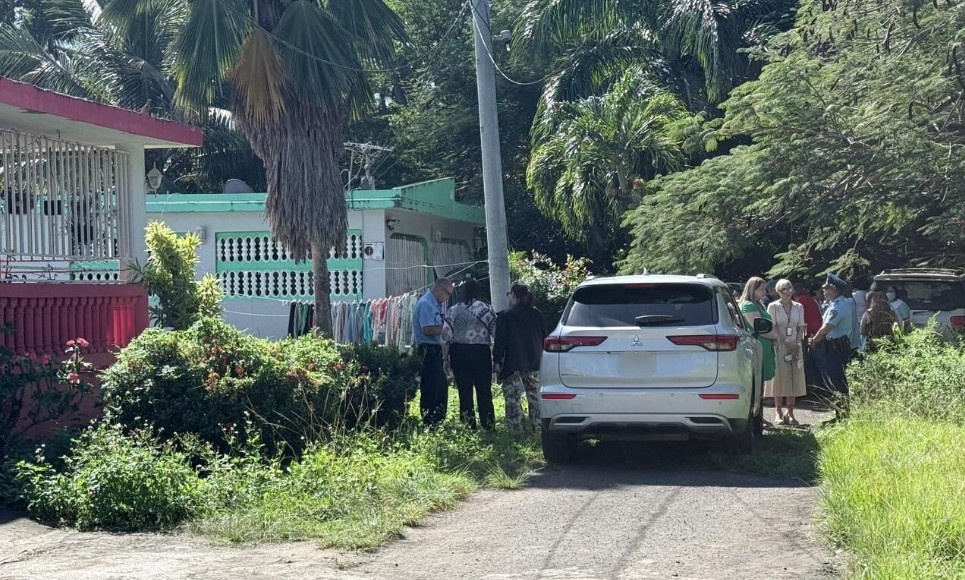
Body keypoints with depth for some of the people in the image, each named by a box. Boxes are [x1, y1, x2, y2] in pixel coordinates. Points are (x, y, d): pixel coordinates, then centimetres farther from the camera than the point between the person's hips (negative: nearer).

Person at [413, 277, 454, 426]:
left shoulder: (435, 304, 18)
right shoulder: (425, 303, -14)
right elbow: (427, 329, -22)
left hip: (435, 351, 11)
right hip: (428, 351, -11)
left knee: (442, 387, 15)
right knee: (430, 390, -7)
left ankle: (438, 422, 23)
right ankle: (429, 423, -3)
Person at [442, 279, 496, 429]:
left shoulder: (453, 310, 4)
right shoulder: (485, 308, -3)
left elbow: (446, 337, 2)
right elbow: (496, 332, -4)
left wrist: (446, 359, 7)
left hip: (458, 354, 2)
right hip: (481, 352, -2)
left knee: (464, 394, 7)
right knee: (484, 393, 2)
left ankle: (468, 426, 8)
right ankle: (488, 425, 1)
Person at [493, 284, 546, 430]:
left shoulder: (505, 315, -8)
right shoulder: (536, 314, 8)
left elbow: (501, 341, -10)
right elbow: (543, 337, 13)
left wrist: (497, 361, -7)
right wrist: (540, 355, 20)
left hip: (512, 364, -5)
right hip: (534, 362, 5)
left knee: (512, 398, -1)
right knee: (534, 395, 13)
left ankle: (515, 428, -6)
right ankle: (537, 426, 13)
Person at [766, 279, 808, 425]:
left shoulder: (798, 307, 11)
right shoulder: (773, 306, 0)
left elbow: (801, 327, 8)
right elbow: (773, 327, -8)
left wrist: (797, 343, -7)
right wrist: (787, 342, -15)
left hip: (795, 346, 3)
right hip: (779, 346, -3)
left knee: (794, 379, 1)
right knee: (779, 378, -4)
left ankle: (790, 412, 8)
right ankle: (779, 412, 1)